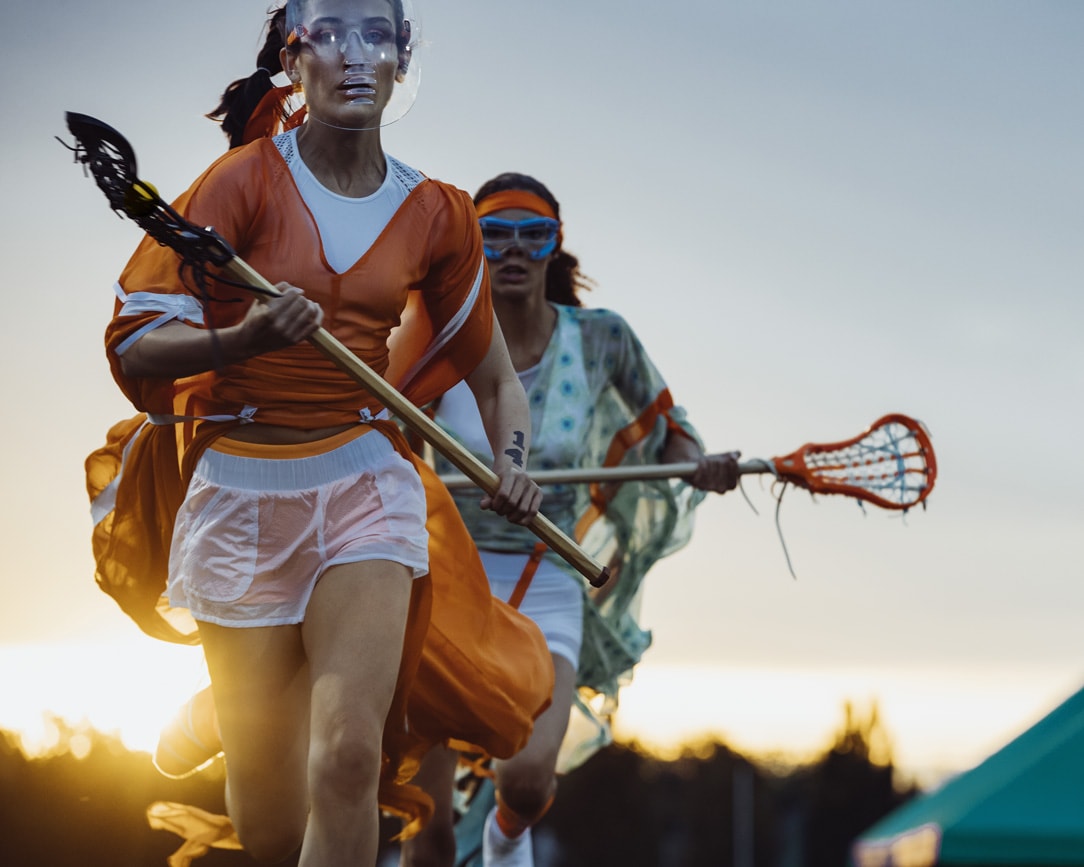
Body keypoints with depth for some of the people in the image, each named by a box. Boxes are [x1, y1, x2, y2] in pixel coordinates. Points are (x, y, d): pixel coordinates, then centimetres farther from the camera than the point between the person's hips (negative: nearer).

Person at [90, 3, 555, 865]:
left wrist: (512, 466, -2)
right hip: (240, 491, -1)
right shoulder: (247, 179, -6)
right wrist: (245, 339, -27)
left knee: (348, 759, -20)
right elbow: (131, 343, -10)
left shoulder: (435, 214, 4)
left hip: (365, 481, 1)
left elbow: (495, 376, 16)